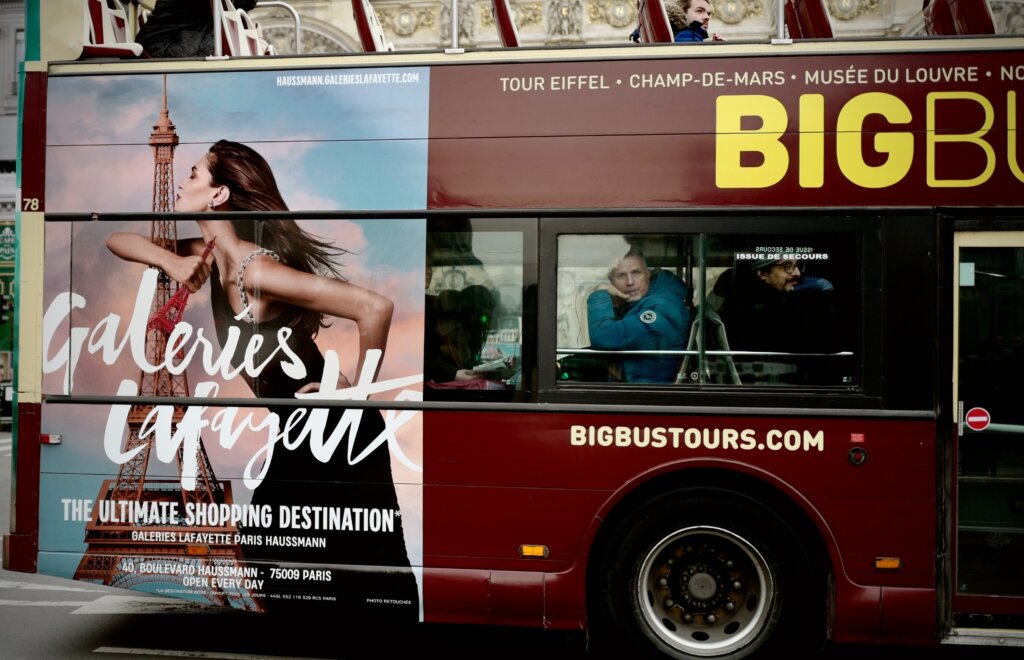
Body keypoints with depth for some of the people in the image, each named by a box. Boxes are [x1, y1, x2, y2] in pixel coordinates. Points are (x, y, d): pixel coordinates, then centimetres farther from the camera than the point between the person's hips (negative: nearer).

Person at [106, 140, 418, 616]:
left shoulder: (256, 270, -27)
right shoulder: (210, 257, 0)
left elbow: (375, 307, -35)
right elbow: (116, 240, 10)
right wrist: (170, 260, -11)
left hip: (339, 431, -9)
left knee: (369, 569, 3)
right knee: (267, 552, 19)